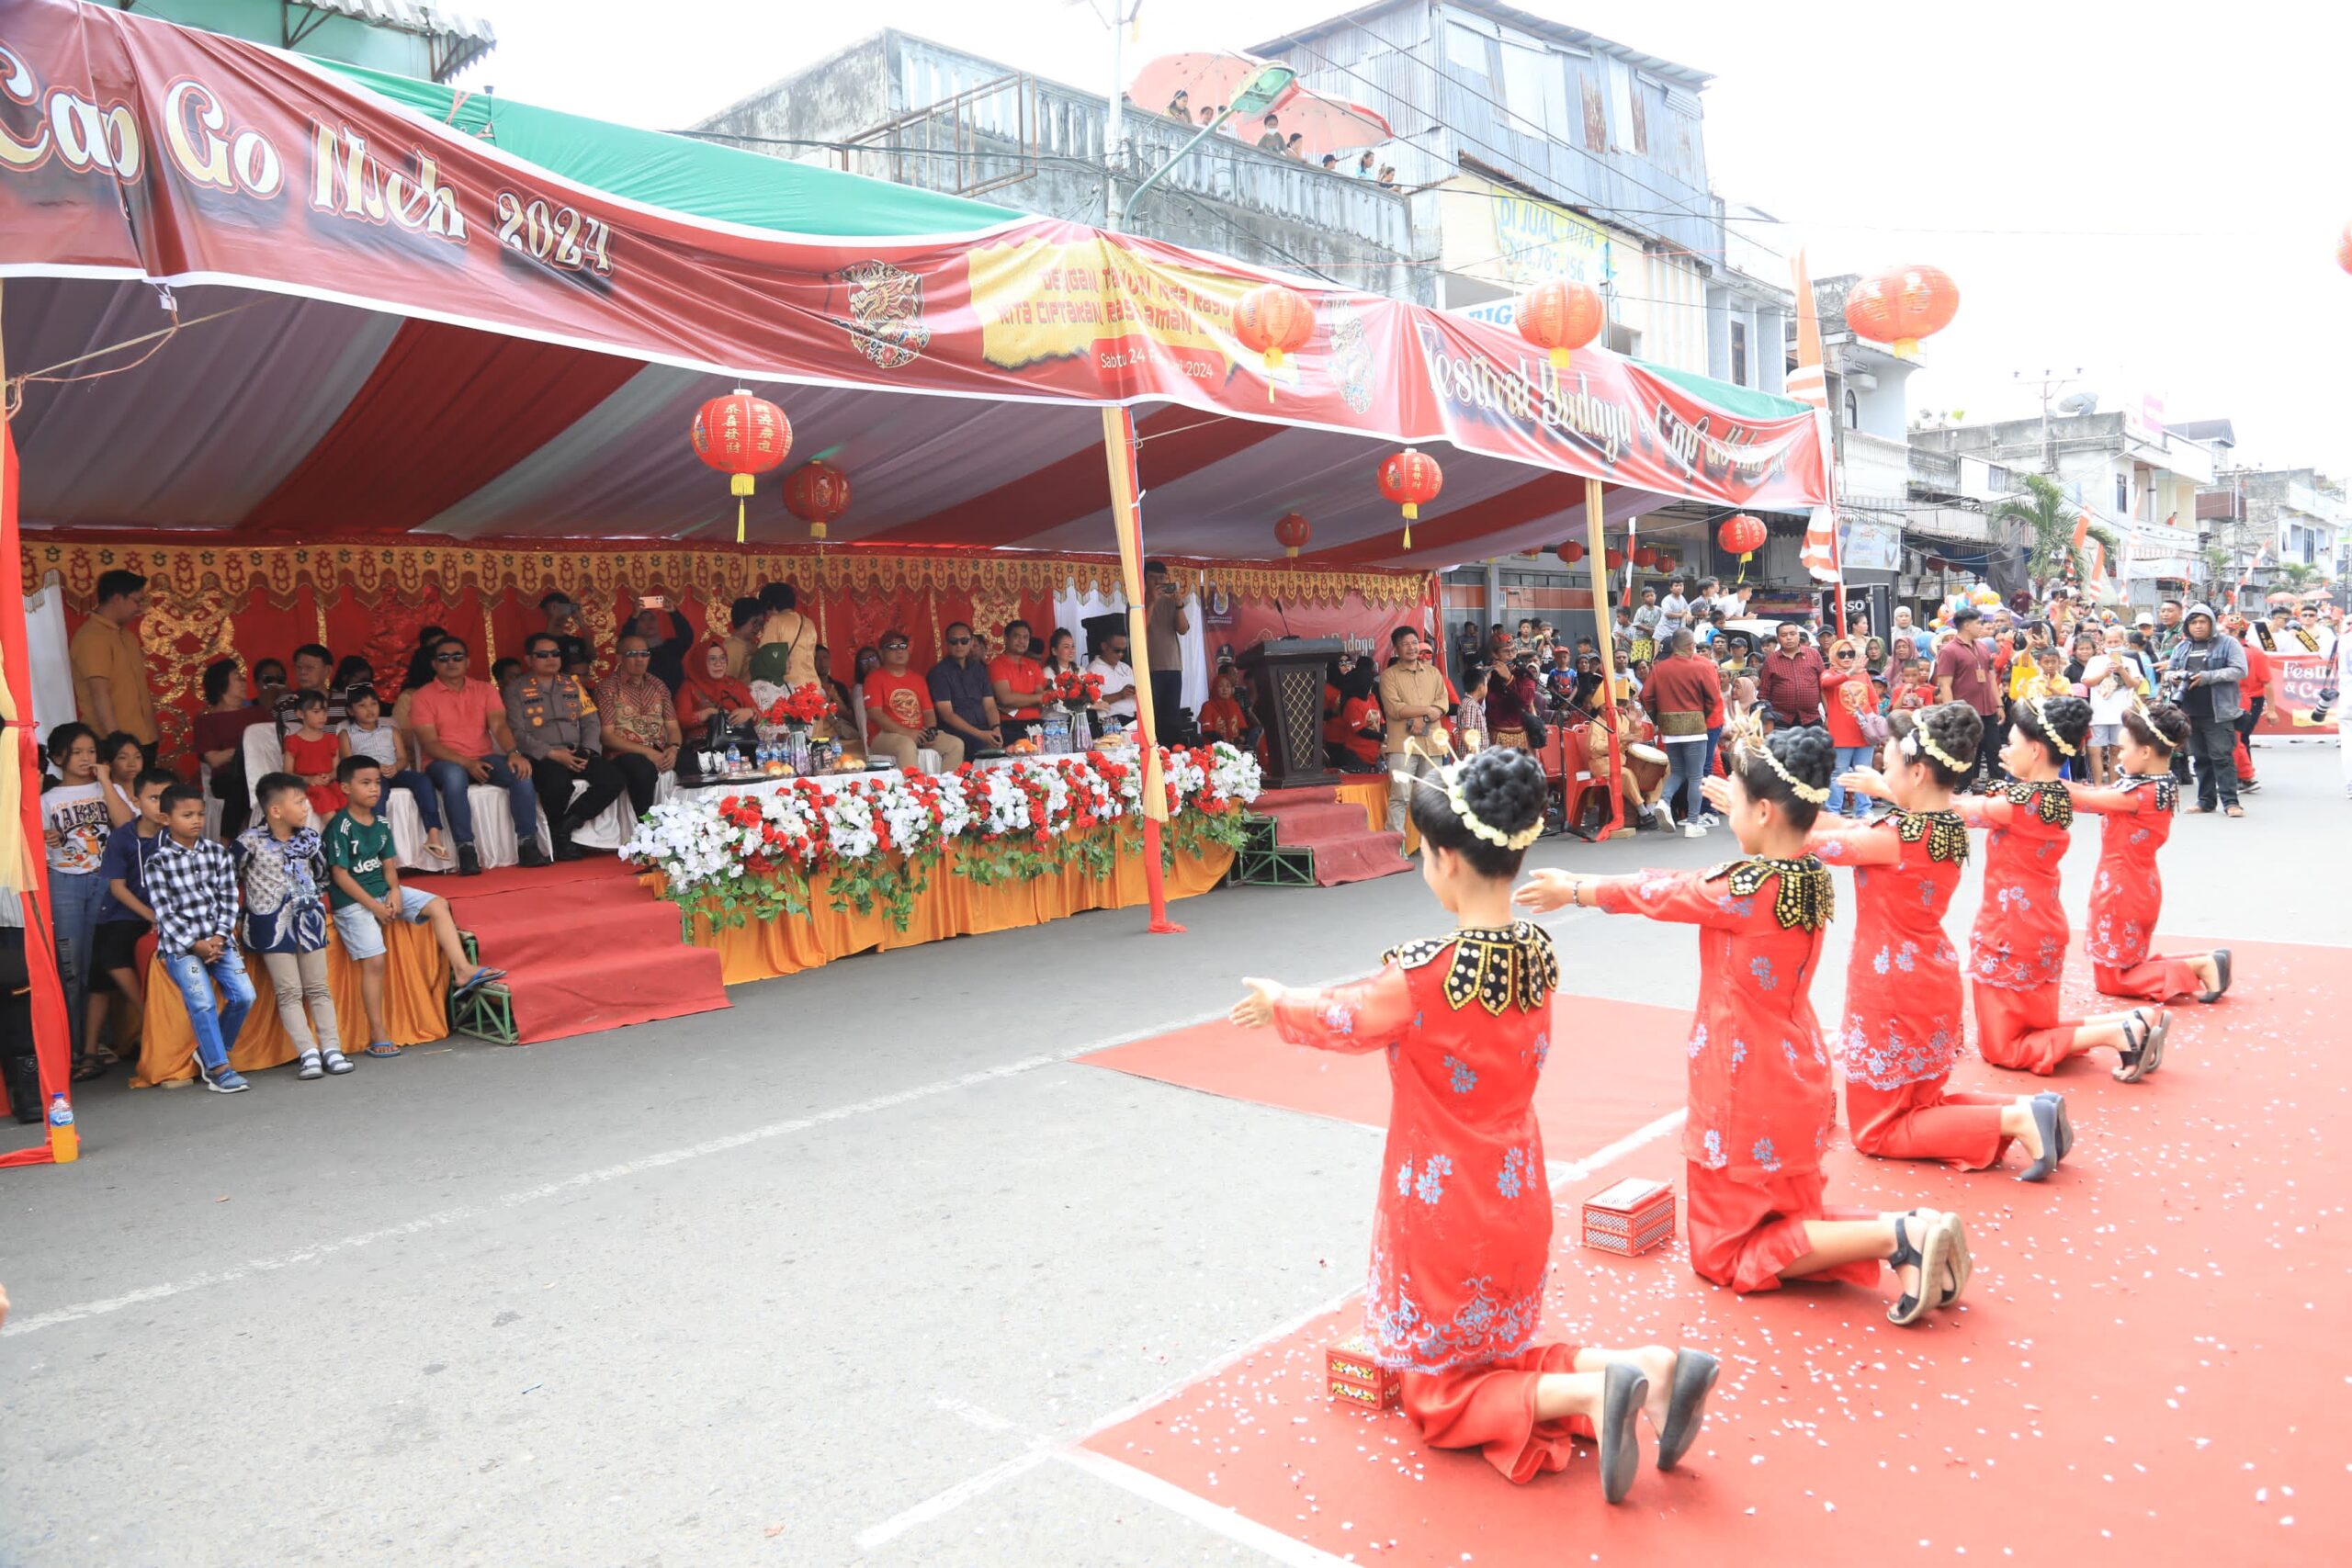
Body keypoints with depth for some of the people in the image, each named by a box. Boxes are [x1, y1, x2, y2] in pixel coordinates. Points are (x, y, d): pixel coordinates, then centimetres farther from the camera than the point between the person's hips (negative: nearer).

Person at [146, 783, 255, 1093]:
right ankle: (218, 1068, -8)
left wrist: (219, 937, -8)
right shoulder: (158, 861, -2)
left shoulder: (219, 853, 8)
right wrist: (195, 944, -13)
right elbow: (164, 911, -6)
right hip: (180, 944, -4)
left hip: (218, 939, 4)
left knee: (243, 995, -7)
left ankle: (210, 1051, 15)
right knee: (203, 1003, -16)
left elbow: (228, 900, 5)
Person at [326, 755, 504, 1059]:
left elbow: (388, 863, 10)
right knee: (373, 961, -13)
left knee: (438, 905, -8)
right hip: (352, 901, -7)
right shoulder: (340, 827, -13)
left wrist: (394, 892, -10)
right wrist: (373, 906, -16)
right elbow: (340, 875, -15)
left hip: (382, 891, 7)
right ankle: (377, 1034, -6)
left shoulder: (381, 823, 9)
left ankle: (462, 971, -14)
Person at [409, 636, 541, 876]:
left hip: (484, 760, 3)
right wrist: (466, 763, -23)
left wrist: (512, 753, -24)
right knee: (454, 775, -38)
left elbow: (499, 726, -2)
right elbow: (430, 743, -8)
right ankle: (466, 849, -37)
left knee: (521, 770, -26)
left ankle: (528, 843, -23)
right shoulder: (424, 697, 2)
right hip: (444, 763, -3)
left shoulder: (485, 690, 11)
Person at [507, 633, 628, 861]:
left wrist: (587, 752, -7)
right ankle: (556, 835, -7)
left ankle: (567, 824, -11)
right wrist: (553, 754, -16)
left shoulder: (573, 684, 19)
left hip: (576, 753, 4)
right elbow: (517, 733, -5)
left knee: (614, 779, -23)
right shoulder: (516, 690, 6)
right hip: (540, 758, -4)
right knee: (558, 784, -38)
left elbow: (592, 722, 12)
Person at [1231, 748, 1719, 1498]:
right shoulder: (1538, 953, -5)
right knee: (1502, 1354, 26)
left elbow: (1342, 1022, -5)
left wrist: (1279, 1001, 15)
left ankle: (1587, 1393, -12)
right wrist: (1299, 1002, 18)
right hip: (1517, 1205, 7)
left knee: (1437, 1392, 14)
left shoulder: (1423, 973, -26)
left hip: (1441, 1217, -6)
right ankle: (1648, 1367, 2)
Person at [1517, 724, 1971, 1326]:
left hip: (1746, 1092, -8)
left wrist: (1573, 891, 6)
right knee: (1791, 1220, 24)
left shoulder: (1745, 889, -23)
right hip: (1797, 1079, 8)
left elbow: (1656, 892, -8)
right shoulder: (1812, 876, -1)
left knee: (1727, 1253, 8)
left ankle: (1895, 1237, -10)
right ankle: (1912, 1231, 0)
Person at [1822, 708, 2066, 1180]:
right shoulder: (1951, 827, 0)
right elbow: (1851, 831, 10)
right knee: (1924, 1104, 25)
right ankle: (2027, 1107, 3)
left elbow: (1812, 840, -16)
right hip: (1935, 983, 8)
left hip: (1890, 990, -8)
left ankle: (2014, 1121, -11)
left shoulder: (1897, 837, -24)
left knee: (1877, 1131, 5)